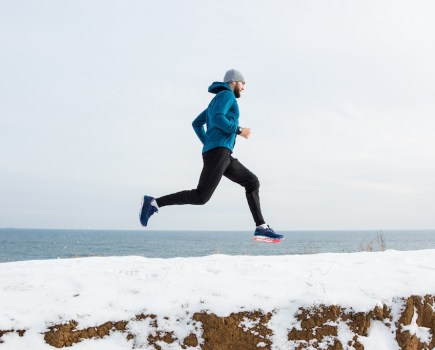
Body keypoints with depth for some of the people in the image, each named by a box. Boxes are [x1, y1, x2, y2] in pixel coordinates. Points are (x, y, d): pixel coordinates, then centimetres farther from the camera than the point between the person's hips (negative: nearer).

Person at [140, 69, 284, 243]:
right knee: (201, 197, -15)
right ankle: (154, 203, -13)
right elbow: (217, 118, -18)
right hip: (219, 152, -10)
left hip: (224, 156, 10)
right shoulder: (226, 95, 0)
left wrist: (209, 145, 26)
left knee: (252, 182, 9)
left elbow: (196, 123, 31)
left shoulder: (216, 101, 29)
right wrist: (238, 130, -8)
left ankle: (261, 228, 3)